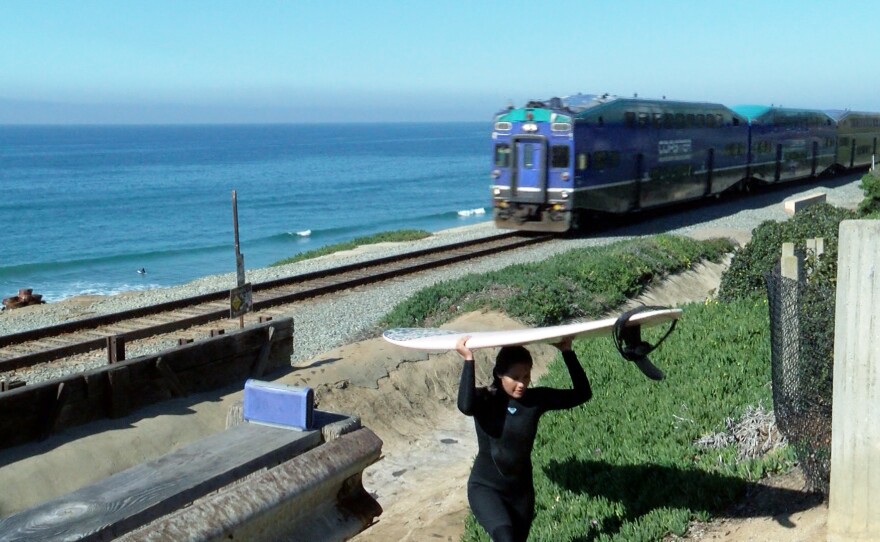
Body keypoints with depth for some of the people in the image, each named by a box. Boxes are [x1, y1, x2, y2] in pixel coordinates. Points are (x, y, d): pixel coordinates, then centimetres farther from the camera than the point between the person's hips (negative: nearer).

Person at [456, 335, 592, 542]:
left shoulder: (536, 399, -6)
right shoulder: (485, 399, -15)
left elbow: (582, 393, -12)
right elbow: (466, 406, -39)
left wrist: (567, 353, -17)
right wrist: (468, 360, -37)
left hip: (521, 489, 4)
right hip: (485, 487, -4)